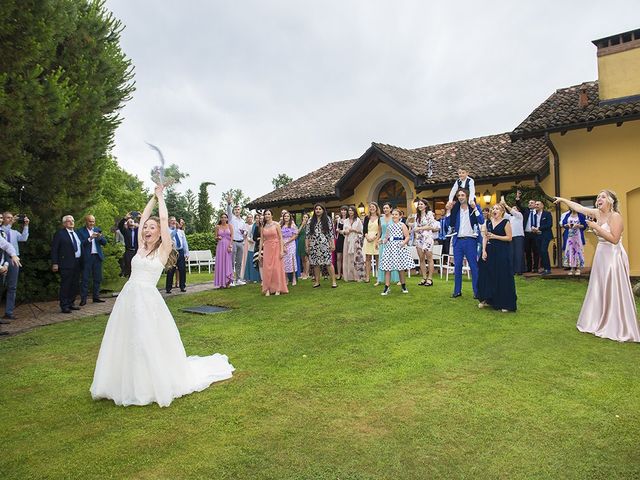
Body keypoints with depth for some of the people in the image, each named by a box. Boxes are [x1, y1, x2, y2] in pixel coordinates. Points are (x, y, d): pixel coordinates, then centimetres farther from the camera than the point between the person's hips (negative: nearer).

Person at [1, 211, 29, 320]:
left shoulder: (15, 232, 15)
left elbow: (24, 238, -2)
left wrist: (26, 226, -8)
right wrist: (11, 224, -19)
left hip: (14, 260, 4)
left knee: (12, 287, 5)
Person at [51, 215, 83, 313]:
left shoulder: (76, 233, 16)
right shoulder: (60, 233, -4)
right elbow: (54, 249, -7)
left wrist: (81, 261, 10)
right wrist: (55, 263, -13)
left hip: (77, 263, 7)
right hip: (66, 264, -7)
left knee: (75, 285, 13)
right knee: (65, 285, -3)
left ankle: (71, 304, 24)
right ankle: (64, 306, 4)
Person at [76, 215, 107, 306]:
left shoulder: (98, 230, 11)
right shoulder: (80, 231, -1)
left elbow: (104, 243, 5)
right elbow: (80, 243, -13)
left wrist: (100, 236, -13)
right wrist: (89, 238, -23)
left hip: (97, 257, 4)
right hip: (87, 258, -4)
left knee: (97, 278, 9)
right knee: (85, 279, -1)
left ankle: (96, 297, 18)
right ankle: (83, 299, 3)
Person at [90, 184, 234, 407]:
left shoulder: (163, 249, -3)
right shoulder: (141, 246, 11)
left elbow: (164, 218, -7)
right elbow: (143, 216, 13)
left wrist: (161, 196, 4)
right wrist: (154, 196, 19)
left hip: (148, 300, -6)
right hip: (127, 297, 6)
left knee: (150, 344, -2)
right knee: (125, 343, 11)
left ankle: (157, 385, 16)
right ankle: (130, 384, 27)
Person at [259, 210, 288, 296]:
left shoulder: (276, 224, -2)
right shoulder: (263, 226, 8)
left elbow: (280, 238, -4)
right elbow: (261, 240, 10)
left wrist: (282, 250, -11)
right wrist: (260, 252, 5)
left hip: (276, 248, -3)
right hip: (266, 248, 3)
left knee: (277, 267, -1)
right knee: (267, 268, 1)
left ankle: (278, 289, 7)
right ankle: (268, 289, 7)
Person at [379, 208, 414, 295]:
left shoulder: (402, 225, 0)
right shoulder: (389, 226, 14)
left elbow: (407, 237, -4)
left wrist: (404, 243, -22)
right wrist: (384, 241, -1)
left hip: (399, 247, -4)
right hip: (389, 247, 4)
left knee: (400, 268, 3)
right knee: (387, 268, -2)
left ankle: (403, 286, 20)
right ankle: (387, 287, 2)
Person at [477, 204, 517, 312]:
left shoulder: (506, 222, -4)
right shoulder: (488, 222, 11)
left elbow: (509, 238, -9)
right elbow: (485, 237, 8)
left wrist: (495, 236, -16)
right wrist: (484, 250, -2)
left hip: (502, 252, -5)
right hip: (490, 251, 5)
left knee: (503, 277, -3)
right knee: (487, 275, 7)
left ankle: (505, 303, 7)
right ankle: (487, 299, 21)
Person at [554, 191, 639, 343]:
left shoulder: (615, 216, -15)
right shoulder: (597, 213, 5)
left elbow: (614, 239, -23)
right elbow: (578, 207, 15)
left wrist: (596, 227, -20)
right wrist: (563, 200, 15)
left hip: (613, 257, -8)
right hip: (601, 256, 8)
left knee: (613, 292, -3)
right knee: (599, 290, 14)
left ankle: (617, 328, 7)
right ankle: (601, 323, 26)